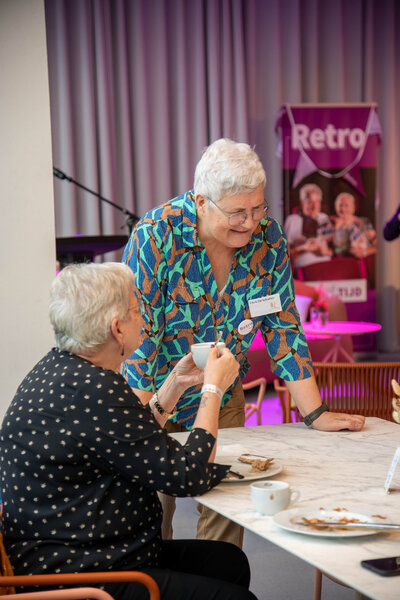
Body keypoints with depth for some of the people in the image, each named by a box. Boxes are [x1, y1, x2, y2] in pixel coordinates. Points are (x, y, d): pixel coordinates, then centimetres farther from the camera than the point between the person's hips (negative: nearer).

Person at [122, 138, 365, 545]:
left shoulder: (268, 239, -10)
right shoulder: (155, 238, -23)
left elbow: (283, 328, -3)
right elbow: (137, 337, -22)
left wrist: (315, 414, -7)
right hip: (152, 397, -3)